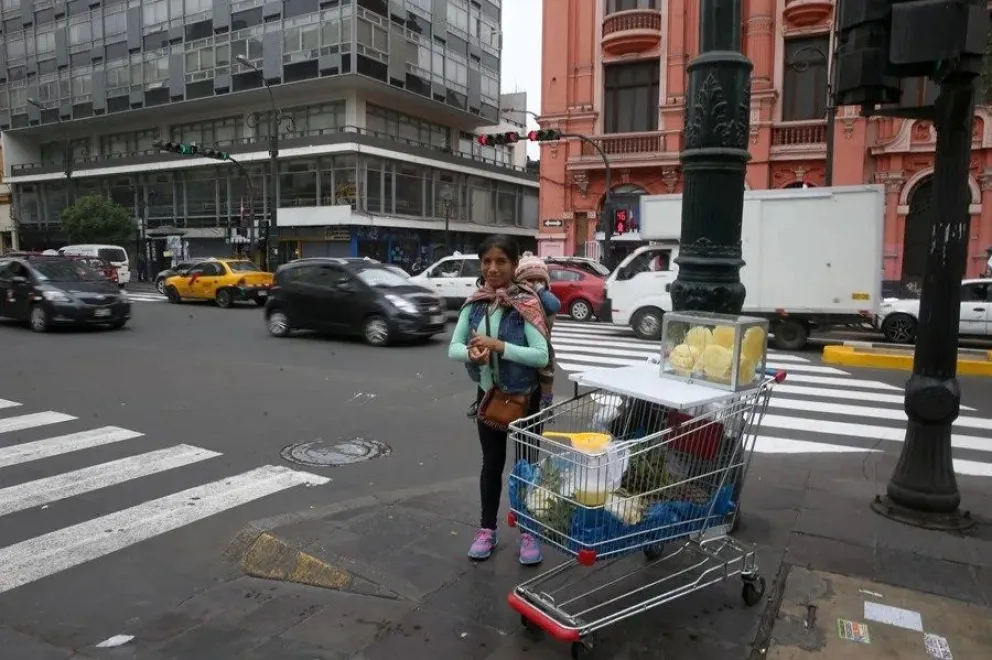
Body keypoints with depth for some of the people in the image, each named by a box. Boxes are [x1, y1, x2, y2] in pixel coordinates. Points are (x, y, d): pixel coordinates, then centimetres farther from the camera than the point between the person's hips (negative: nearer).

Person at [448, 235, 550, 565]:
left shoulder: (527, 304, -18)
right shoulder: (474, 304, -4)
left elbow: (542, 355, -24)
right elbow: (453, 348, -4)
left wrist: (498, 346, -32)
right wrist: (473, 353, -26)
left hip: (524, 396, -4)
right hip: (488, 394, 4)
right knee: (492, 463, 16)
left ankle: (529, 533, 25)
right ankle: (487, 529, 30)